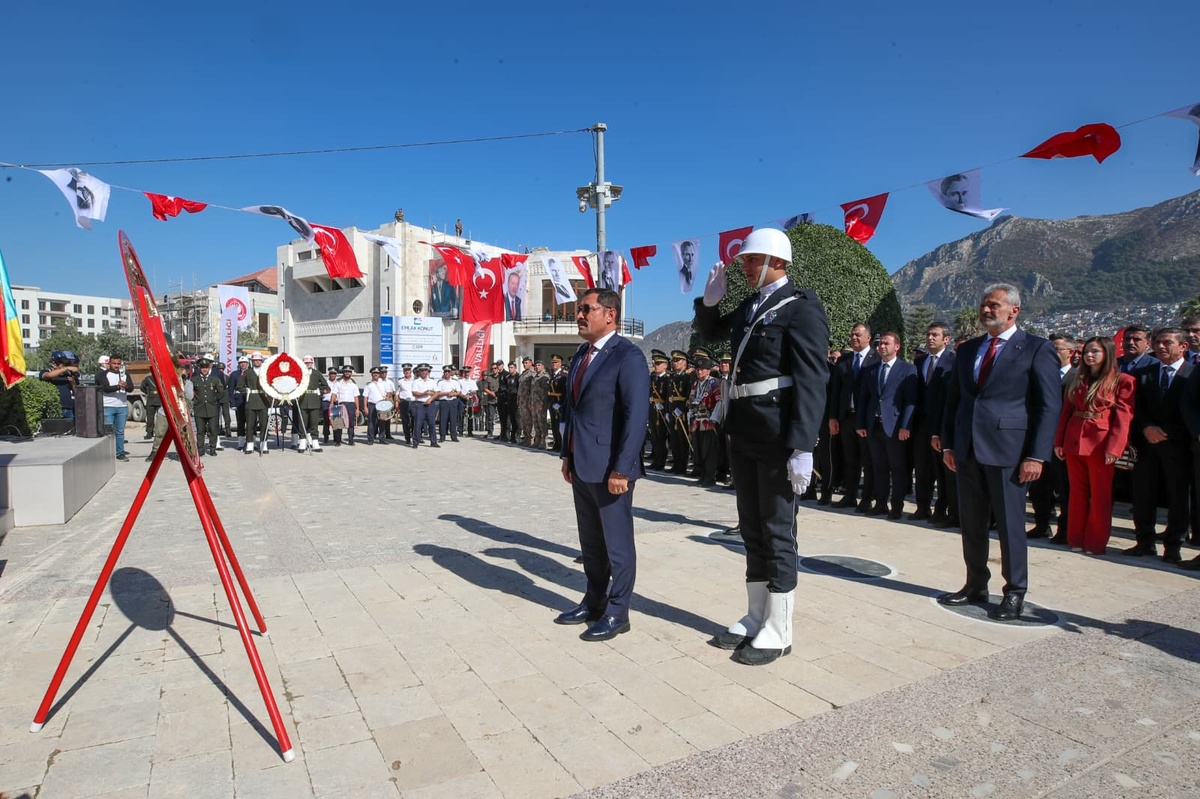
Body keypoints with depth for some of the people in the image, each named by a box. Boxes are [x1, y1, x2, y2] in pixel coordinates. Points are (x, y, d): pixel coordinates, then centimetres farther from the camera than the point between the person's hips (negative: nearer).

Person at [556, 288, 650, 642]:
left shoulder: (628, 356, -13)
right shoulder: (581, 355, 14)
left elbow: (636, 417, -19)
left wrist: (621, 469, -22)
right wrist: (567, 455, 14)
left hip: (610, 468, -8)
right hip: (582, 466, 8)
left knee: (617, 544, 6)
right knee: (590, 542, 18)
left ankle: (617, 613, 19)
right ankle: (594, 603, 33)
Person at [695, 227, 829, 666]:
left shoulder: (802, 308, -9)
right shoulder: (748, 307, 14)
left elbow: (812, 382, -16)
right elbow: (710, 331, 32)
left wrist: (802, 447, -23)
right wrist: (710, 299, 12)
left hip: (778, 433, -8)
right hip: (743, 432, 8)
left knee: (777, 530, 2)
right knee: (752, 528, 14)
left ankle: (778, 630, 15)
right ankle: (756, 617, 28)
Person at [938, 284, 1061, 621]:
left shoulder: (1036, 349, -2)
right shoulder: (968, 349, 14)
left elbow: (1051, 405, -7)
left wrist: (1036, 455, -13)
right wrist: (948, 443, 8)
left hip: (1007, 451, -5)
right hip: (967, 451, 5)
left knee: (1010, 525, 3)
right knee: (971, 524, 11)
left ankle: (1014, 593, 18)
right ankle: (975, 586, 24)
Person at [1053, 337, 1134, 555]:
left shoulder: (1122, 381, -3)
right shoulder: (1077, 379, 12)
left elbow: (1123, 418, -8)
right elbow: (1066, 411, 10)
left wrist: (1113, 448, -16)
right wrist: (1059, 441, 4)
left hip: (1101, 444, -4)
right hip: (1074, 441, 4)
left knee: (1100, 496, 3)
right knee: (1077, 493, 10)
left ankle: (1096, 543, 12)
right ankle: (1076, 539, 18)